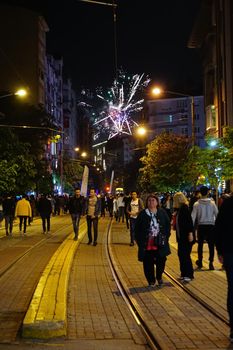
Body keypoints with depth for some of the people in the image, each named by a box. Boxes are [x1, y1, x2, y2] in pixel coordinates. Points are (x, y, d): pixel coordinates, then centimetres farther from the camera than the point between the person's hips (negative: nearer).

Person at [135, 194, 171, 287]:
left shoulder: (162, 213, 6)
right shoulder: (142, 214, 1)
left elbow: (168, 225, 11)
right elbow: (137, 229, 2)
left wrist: (166, 236, 0)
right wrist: (139, 240, -5)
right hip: (147, 244, -1)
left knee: (161, 260, 0)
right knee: (148, 263, 1)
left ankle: (159, 276, 27)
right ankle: (151, 281, 16)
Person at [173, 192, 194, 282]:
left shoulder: (185, 208, -14)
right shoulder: (179, 209, 12)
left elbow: (189, 221, -20)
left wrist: (190, 233, -23)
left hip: (186, 236, -9)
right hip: (180, 236, 9)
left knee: (185, 255, -6)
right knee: (181, 254, 11)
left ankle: (189, 275, 0)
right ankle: (183, 274, 19)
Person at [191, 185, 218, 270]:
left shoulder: (197, 204, -5)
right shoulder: (212, 203, -4)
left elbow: (193, 216, -4)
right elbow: (217, 214, -2)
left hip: (201, 226, 1)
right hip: (211, 225, -1)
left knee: (200, 244, 15)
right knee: (211, 244, 3)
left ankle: (200, 261, 24)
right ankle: (211, 262, -2)